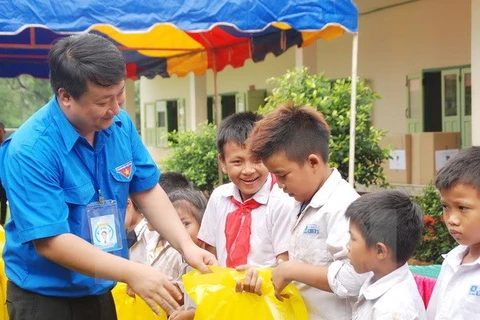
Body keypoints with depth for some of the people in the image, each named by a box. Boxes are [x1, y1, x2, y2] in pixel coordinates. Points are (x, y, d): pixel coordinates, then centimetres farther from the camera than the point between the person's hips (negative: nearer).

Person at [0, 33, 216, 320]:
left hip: (102, 292, 6)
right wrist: (130, 272, -29)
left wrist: (185, 245, -11)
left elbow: (148, 190, 3)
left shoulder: (120, 124, -6)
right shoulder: (30, 151, -24)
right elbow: (50, 242, -25)